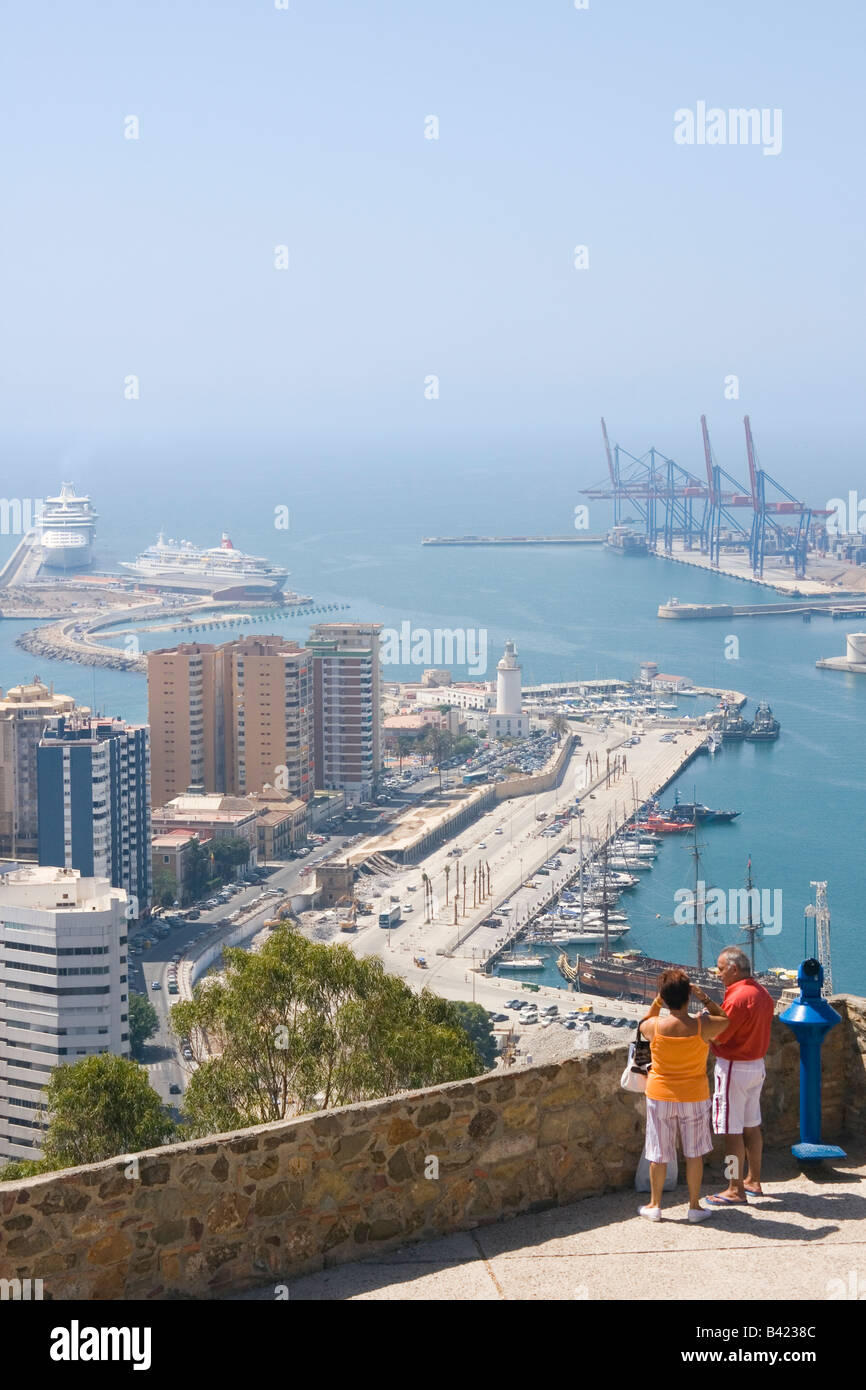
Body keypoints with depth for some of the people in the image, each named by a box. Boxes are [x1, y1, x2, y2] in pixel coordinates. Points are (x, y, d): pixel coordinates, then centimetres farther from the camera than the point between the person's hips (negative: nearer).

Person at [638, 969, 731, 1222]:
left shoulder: (653, 1026, -14)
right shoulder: (702, 1027, -17)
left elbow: (643, 1025, 12)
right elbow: (727, 1019, 4)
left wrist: (656, 1004, 9)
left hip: (660, 1096, 1)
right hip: (693, 1097, -1)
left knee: (658, 1153, 12)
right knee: (694, 1152, 13)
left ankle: (655, 1205, 22)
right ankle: (694, 1206, 19)